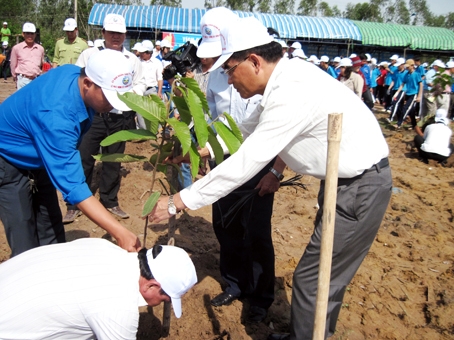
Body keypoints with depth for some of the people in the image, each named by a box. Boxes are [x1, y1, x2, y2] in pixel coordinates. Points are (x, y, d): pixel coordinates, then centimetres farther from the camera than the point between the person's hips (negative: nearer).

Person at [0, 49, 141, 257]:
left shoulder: (76, 74, -14)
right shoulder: (56, 116, -39)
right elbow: (72, 185, -42)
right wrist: (119, 232, -47)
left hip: (38, 159, 8)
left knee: (51, 237, 8)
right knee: (27, 247, -10)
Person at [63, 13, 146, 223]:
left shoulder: (132, 59, 11)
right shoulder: (89, 54, 4)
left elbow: (140, 84, 13)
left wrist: (134, 93, -7)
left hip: (119, 118, 3)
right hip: (92, 115, -2)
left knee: (113, 162, 12)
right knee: (83, 160, -1)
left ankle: (109, 202, 25)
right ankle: (74, 205, 9)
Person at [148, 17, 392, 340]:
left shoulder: (292, 92, -28)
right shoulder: (285, 77, 2)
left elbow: (245, 163, -27)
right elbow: (247, 130, 13)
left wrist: (177, 202, -21)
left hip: (362, 187, -9)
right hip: (348, 180, 9)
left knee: (312, 280, -1)